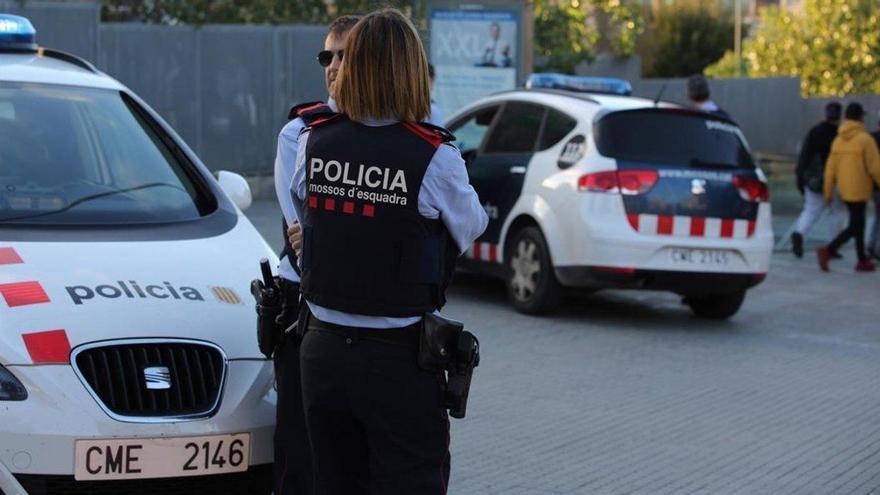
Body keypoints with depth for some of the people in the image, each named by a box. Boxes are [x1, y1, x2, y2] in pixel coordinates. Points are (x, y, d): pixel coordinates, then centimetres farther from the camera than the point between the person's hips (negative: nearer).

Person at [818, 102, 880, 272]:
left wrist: (828, 192, 9)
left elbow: (830, 169, 4)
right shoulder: (865, 139, -13)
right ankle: (827, 251, -21)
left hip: (845, 191, 7)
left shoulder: (838, 140, 5)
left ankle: (862, 260, 23)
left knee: (858, 224, 18)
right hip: (859, 190, -7)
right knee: (854, 227, -6)